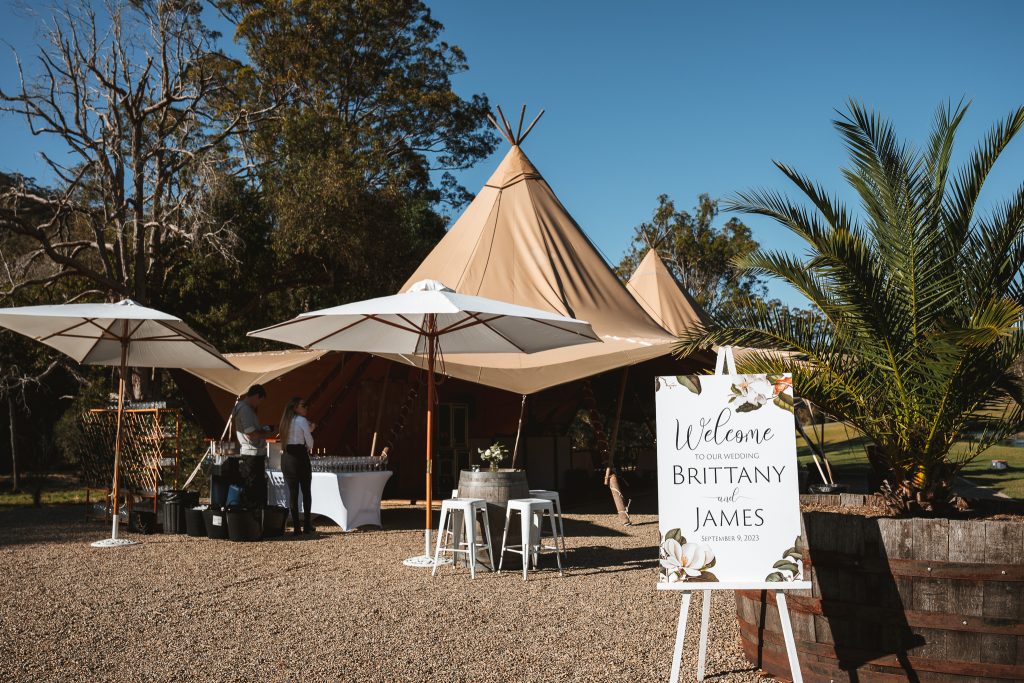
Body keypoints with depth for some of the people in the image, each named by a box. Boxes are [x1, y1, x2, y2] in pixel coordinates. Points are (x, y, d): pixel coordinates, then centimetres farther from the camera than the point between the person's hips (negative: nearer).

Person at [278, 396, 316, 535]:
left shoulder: (286, 421, 13)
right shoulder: (302, 421, -8)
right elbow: (310, 443, -7)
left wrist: (309, 430, 19)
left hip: (286, 457, 6)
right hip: (300, 456, -6)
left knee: (292, 492, 6)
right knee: (306, 491, 7)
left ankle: (296, 527, 4)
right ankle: (307, 525, 6)